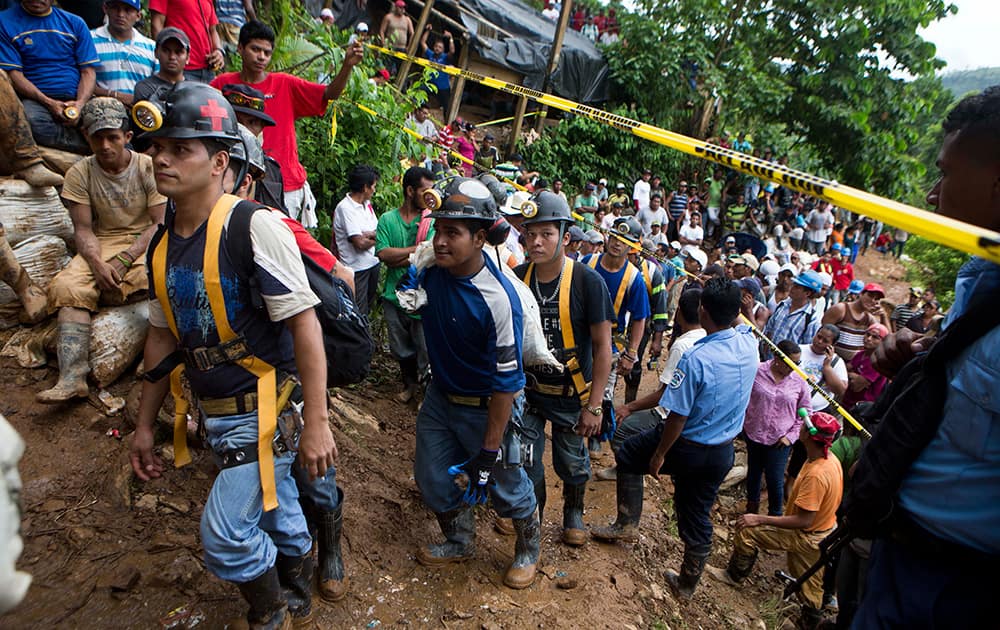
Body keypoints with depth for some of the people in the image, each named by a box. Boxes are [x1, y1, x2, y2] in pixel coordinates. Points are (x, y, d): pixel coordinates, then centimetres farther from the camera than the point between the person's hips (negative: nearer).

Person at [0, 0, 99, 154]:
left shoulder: (75, 22, 17)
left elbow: (88, 71, 9)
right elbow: (13, 73, 1)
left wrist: (80, 103, -11)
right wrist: (49, 103, -15)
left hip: (78, 99, 1)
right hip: (34, 99, -1)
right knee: (31, 120, -38)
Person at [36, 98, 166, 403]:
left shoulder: (148, 167, -3)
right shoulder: (79, 174, 3)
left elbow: (161, 223, -8)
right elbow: (83, 229, 0)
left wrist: (124, 260, -19)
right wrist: (98, 264, -21)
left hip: (146, 242, -2)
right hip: (102, 245, 3)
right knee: (67, 286, -25)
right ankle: (72, 376, -32)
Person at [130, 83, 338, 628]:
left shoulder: (254, 226, -19)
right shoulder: (161, 242, 5)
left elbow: (304, 323, -21)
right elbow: (163, 337, 13)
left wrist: (315, 423, -22)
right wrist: (144, 424, 16)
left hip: (266, 409, -7)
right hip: (216, 414, 7)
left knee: (225, 536, -4)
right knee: (275, 511, 23)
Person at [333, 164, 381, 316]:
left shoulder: (367, 204, 9)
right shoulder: (345, 208, -17)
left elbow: (380, 231, 6)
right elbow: (360, 243, -22)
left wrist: (368, 234, -15)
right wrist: (376, 237, -4)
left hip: (373, 263, 8)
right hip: (356, 268, -8)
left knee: (368, 307, 20)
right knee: (359, 313, -2)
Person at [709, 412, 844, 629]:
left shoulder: (816, 474, -35)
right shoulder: (831, 459, -6)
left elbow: (803, 521, -31)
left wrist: (760, 520, -26)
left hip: (807, 537, -8)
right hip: (824, 531, 8)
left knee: (748, 531, -5)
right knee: (811, 584, 22)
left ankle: (734, 576, 16)